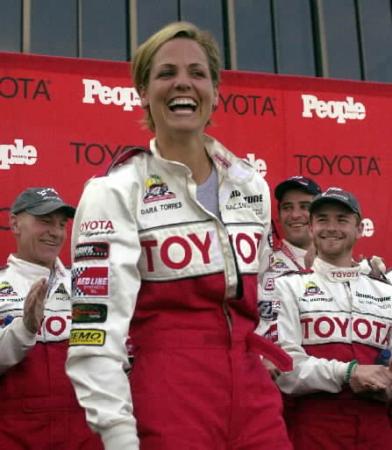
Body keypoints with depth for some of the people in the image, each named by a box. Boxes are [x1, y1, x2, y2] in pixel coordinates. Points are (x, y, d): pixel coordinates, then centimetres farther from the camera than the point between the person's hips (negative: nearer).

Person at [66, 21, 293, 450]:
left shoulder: (251, 185, 9)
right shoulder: (114, 191, -8)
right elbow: (95, 330, -14)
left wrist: (276, 388, 16)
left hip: (253, 395, 5)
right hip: (166, 400, -5)